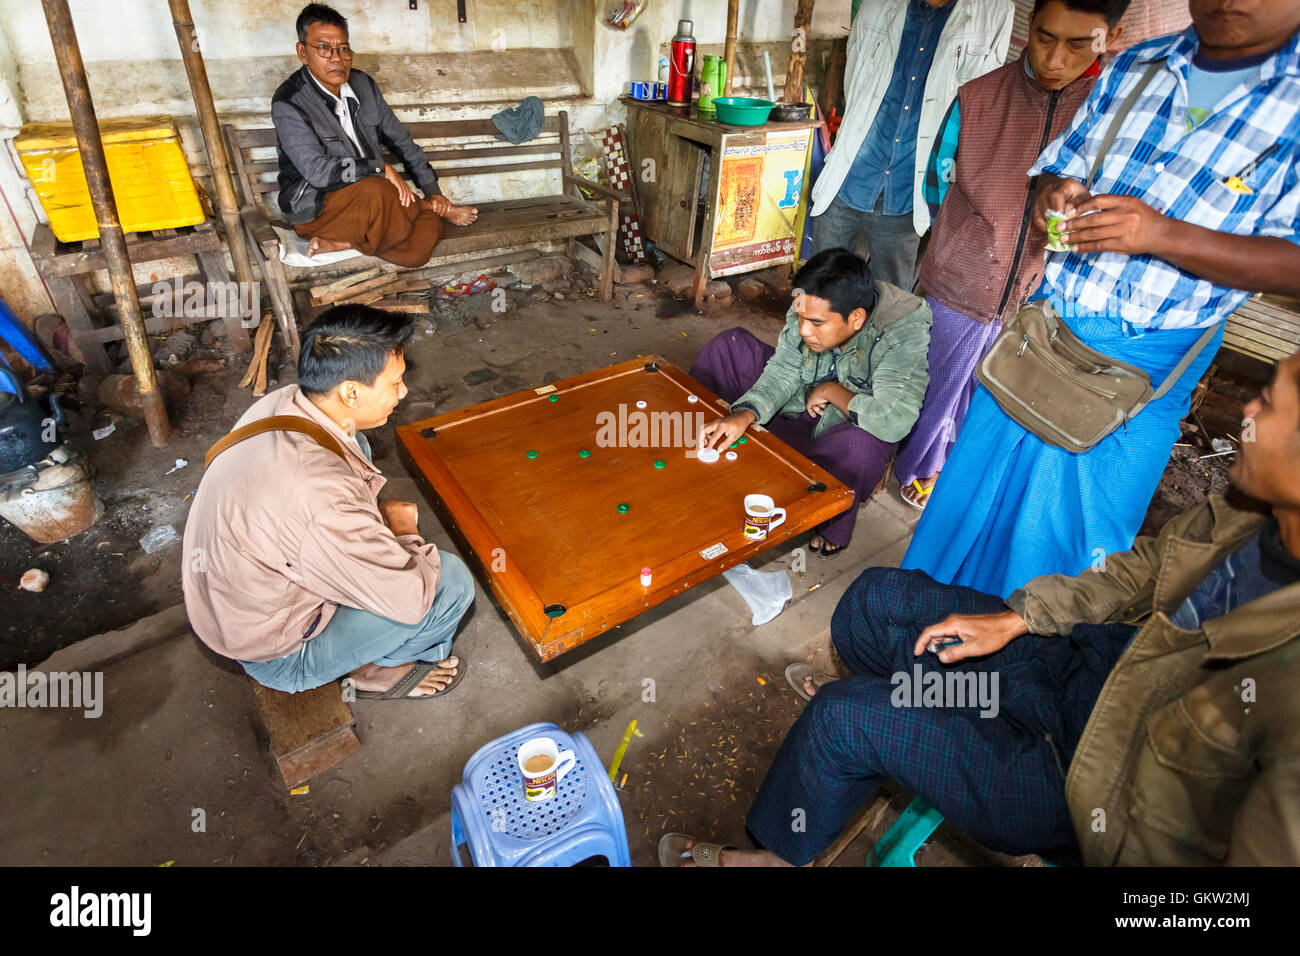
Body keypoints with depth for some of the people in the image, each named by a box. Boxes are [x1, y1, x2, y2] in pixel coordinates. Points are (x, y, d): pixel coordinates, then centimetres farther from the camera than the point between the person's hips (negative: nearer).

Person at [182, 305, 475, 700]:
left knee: (357, 445, 8)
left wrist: (376, 516, -1)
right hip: (275, 655, -8)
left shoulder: (282, 402, -14)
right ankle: (379, 668, 14)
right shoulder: (321, 498, -40)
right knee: (452, 581, -16)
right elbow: (412, 599, -29)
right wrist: (404, 531, -11)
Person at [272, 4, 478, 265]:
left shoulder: (363, 84, 5)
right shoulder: (288, 104, -15)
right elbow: (317, 171, -24)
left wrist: (432, 189, 6)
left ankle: (342, 242, -13)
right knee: (374, 189, -39)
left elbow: (400, 139, 12)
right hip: (315, 208, -7)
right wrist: (381, 169, -23)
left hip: (368, 198, 7)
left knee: (428, 229, -18)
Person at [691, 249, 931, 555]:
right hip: (799, 407, 5)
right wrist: (744, 415, -31)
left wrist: (832, 391, -28)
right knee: (728, 344, -4)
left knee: (861, 443, -42)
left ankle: (832, 529, -8)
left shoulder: (904, 335, -33)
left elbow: (895, 421, -43)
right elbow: (783, 371, -13)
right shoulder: (811, 307, -17)